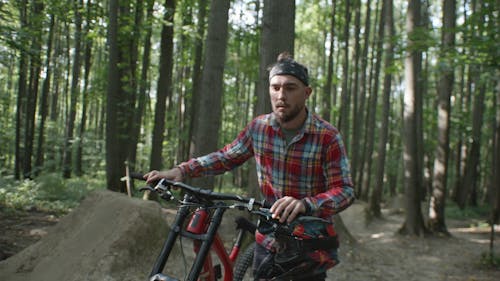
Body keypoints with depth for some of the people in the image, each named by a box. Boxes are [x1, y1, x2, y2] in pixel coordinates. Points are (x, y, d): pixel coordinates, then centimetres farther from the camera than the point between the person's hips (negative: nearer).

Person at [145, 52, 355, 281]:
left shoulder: (328, 137, -15)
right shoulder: (258, 127, -5)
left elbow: (344, 190, -21)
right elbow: (226, 157, 8)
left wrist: (304, 204, -40)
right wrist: (181, 171, -5)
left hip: (310, 249, -3)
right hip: (269, 241, 3)